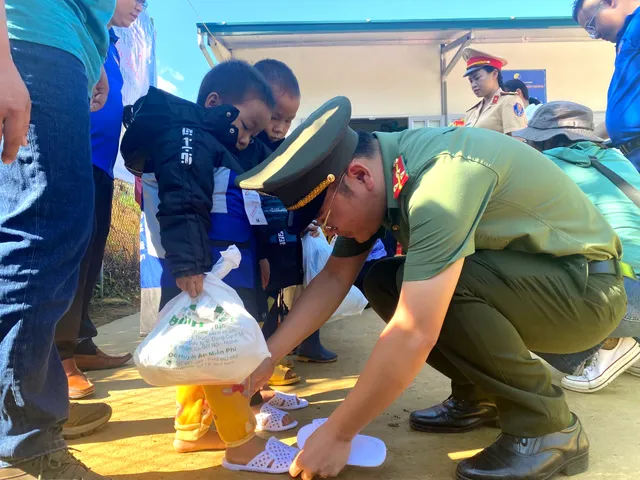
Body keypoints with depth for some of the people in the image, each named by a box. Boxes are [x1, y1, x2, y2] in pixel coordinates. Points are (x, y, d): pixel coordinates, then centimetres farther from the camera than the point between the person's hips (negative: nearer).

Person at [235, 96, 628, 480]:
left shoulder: (443, 176, -33)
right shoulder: (379, 167, -6)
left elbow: (413, 335, -36)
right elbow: (335, 278, 0)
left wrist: (336, 435, -25)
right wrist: (269, 357, -6)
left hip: (589, 286, -8)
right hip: (517, 276, 8)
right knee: (382, 283, -3)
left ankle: (547, 427, -11)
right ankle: (480, 395, 9)